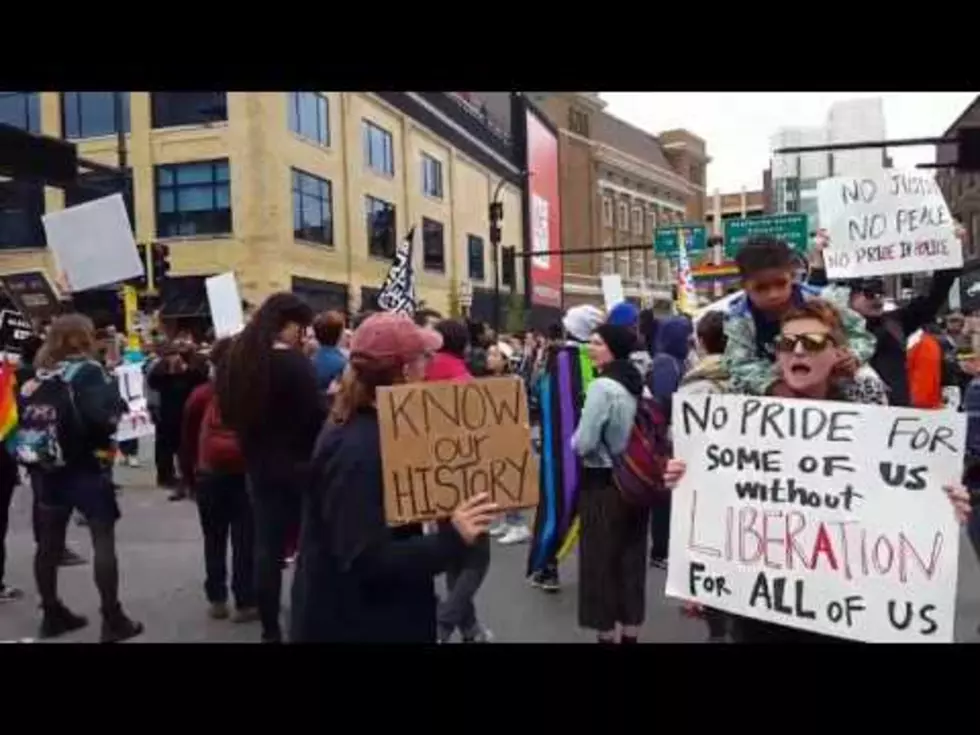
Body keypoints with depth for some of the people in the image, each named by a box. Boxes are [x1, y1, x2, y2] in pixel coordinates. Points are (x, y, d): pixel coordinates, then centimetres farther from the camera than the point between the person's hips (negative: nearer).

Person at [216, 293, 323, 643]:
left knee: (268, 548, 12)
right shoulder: (294, 363, -18)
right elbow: (314, 418, -19)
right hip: (297, 467, -7)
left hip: (259, 466, 7)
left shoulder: (239, 359, 5)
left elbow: (230, 413, 15)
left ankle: (270, 631, 19)